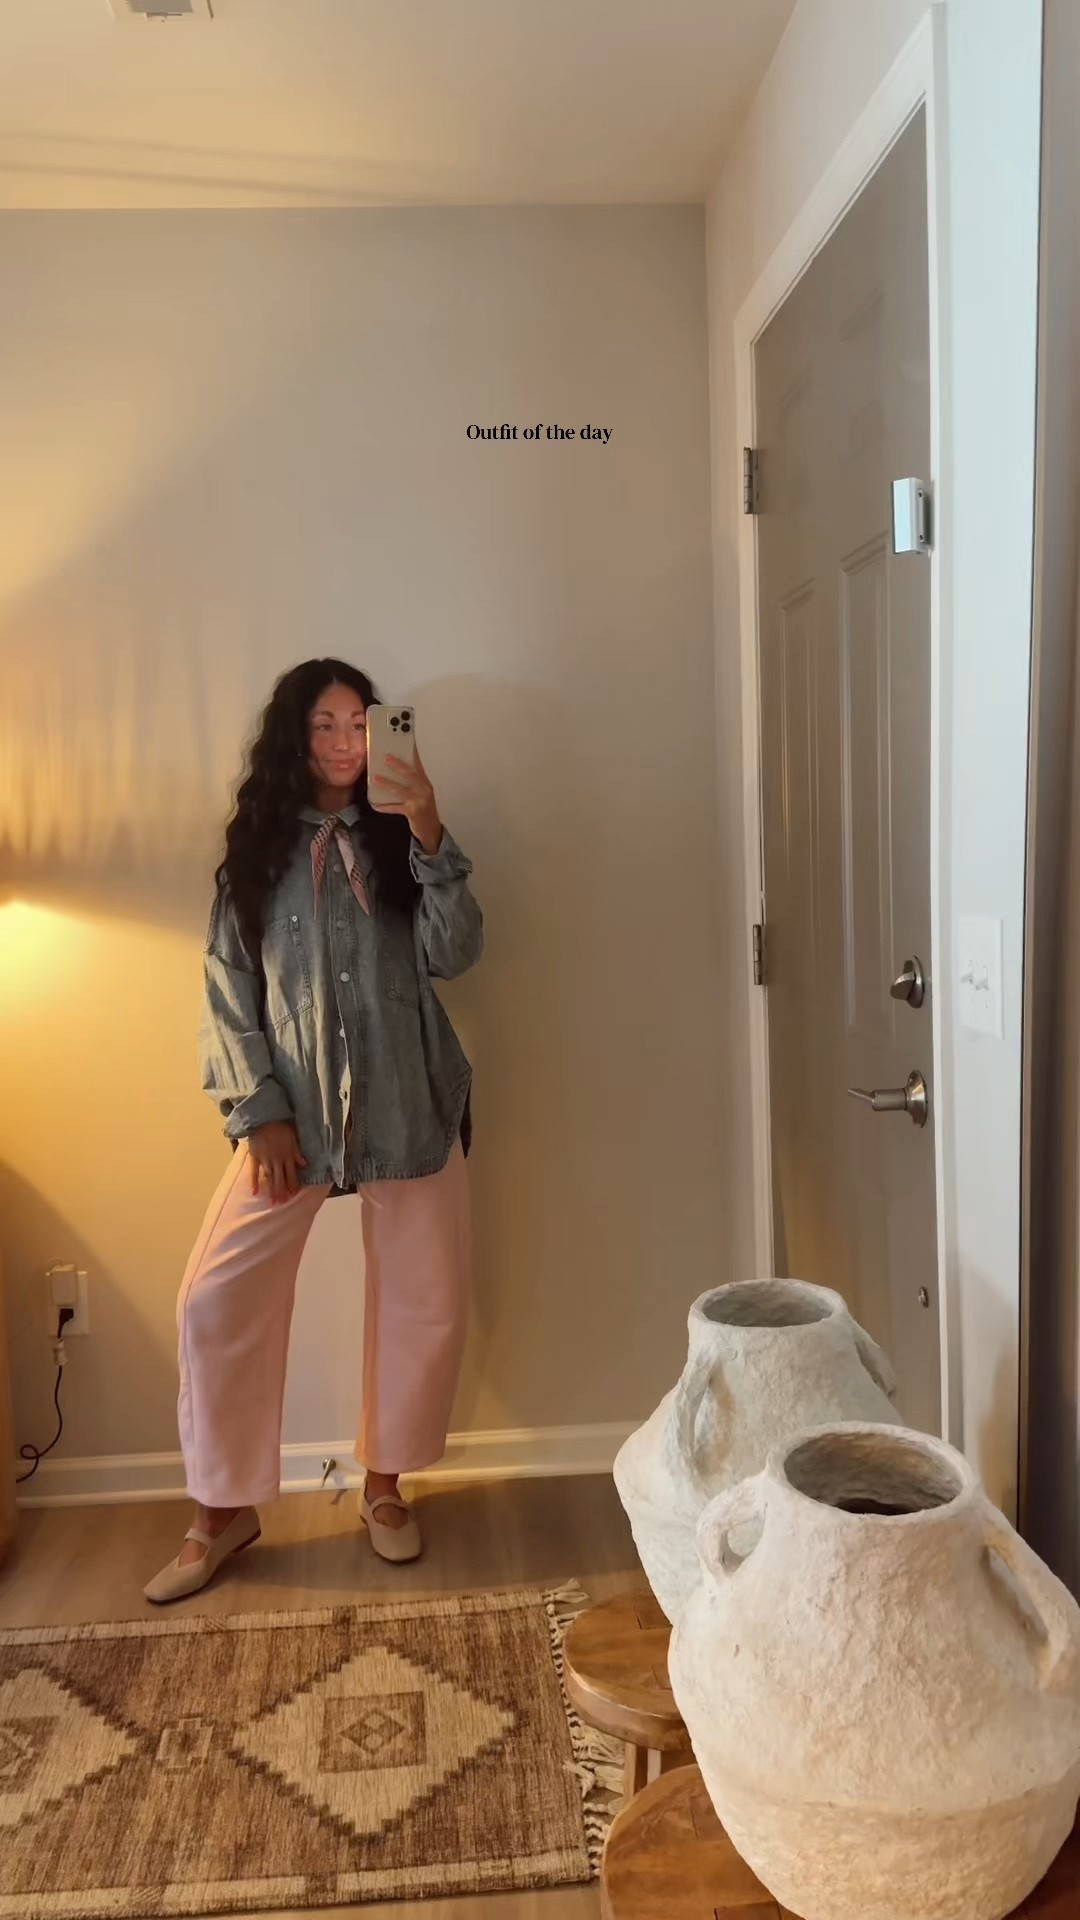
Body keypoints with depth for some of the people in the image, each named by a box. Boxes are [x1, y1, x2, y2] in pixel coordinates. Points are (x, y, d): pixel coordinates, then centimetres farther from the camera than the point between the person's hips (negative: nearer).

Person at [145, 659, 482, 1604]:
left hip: (407, 1103, 1)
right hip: (292, 1108, 0)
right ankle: (225, 1509, 15)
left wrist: (430, 837, -22)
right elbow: (228, 991, 1)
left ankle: (385, 1483, 28)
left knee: (425, 1300, 6)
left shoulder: (398, 839, 6)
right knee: (217, 1298, -4)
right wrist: (258, 1111, -9)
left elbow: (454, 954, -10)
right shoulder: (256, 848, 5)